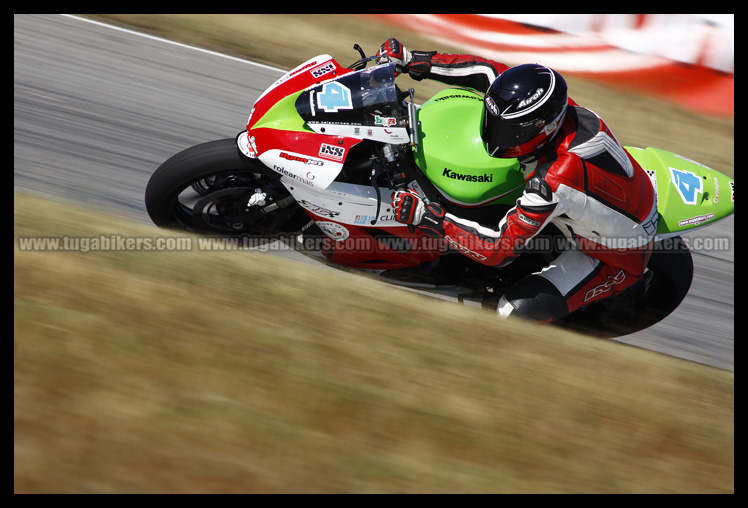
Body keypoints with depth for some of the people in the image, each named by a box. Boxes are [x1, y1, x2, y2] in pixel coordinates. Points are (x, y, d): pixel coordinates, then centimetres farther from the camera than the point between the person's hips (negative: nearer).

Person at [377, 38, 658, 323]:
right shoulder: (555, 107, -20)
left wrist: (425, 216, -36)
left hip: (619, 258, -8)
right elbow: (488, 72, -7)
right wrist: (412, 60, -11)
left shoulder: (552, 181, -41)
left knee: (518, 311, -18)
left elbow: (501, 249, -35)